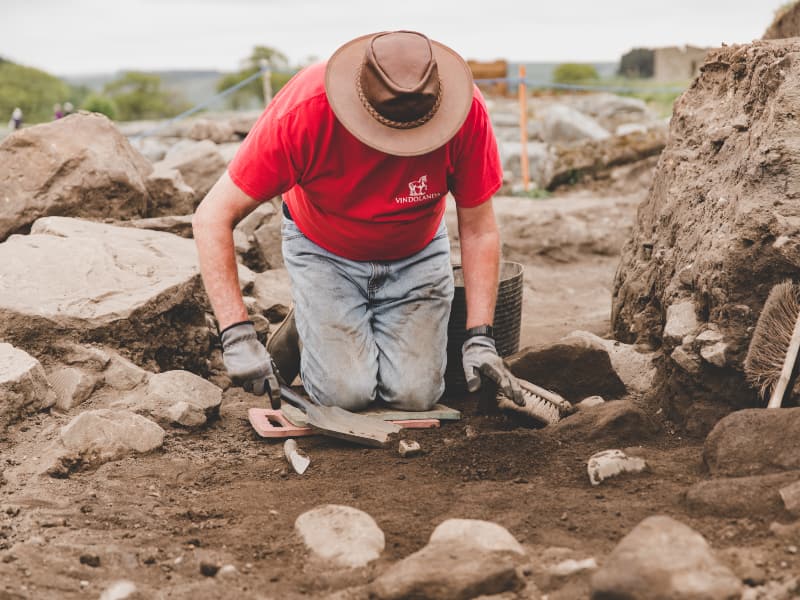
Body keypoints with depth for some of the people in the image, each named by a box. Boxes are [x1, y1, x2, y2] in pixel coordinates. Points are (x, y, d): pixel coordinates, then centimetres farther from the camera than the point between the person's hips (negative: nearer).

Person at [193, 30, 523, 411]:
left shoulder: (465, 110, -29)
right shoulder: (304, 109, -34)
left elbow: (478, 230, -15)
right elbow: (213, 217, -29)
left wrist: (479, 337, -21)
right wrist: (237, 336, -36)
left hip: (415, 254, 2)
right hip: (323, 251, -2)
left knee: (415, 396, -11)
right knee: (346, 393, -17)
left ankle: (374, 328, 20)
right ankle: (304, 328, 15)